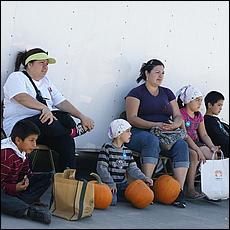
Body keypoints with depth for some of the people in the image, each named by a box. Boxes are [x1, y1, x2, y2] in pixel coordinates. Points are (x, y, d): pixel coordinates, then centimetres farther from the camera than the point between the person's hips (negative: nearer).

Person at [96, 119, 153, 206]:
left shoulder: (127, 151, 12)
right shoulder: (107, 148, -8)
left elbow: (133, 168, 7)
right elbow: (101, 168, -13)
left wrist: (144, 178, -10)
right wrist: (111, 183, -21)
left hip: (122, 184, 7)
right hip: (108, 183, -6)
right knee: (111, 200, -31)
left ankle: (115, 195, 8)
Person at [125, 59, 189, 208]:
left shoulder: (167, 93, 22)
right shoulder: (137, 93, 5)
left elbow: (178, 116, 17)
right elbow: (131, 118, -7)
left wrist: (175, 124, -9)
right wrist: (155, 125, -18)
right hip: (140, 133, -4)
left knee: (182, 145, -28)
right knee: (152, 140, -40)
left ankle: (179, 191, -33)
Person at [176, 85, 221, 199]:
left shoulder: (199, 116, 16)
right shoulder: (181, 114, -11)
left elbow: (204, 135, 12)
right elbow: (184, 135, -21)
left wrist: (212, 146, -9)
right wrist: (198, 150, -28)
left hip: (196, 143, 8)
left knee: (212, 155, -14)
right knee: (194, 155, -34)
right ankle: (190, 189, -31)